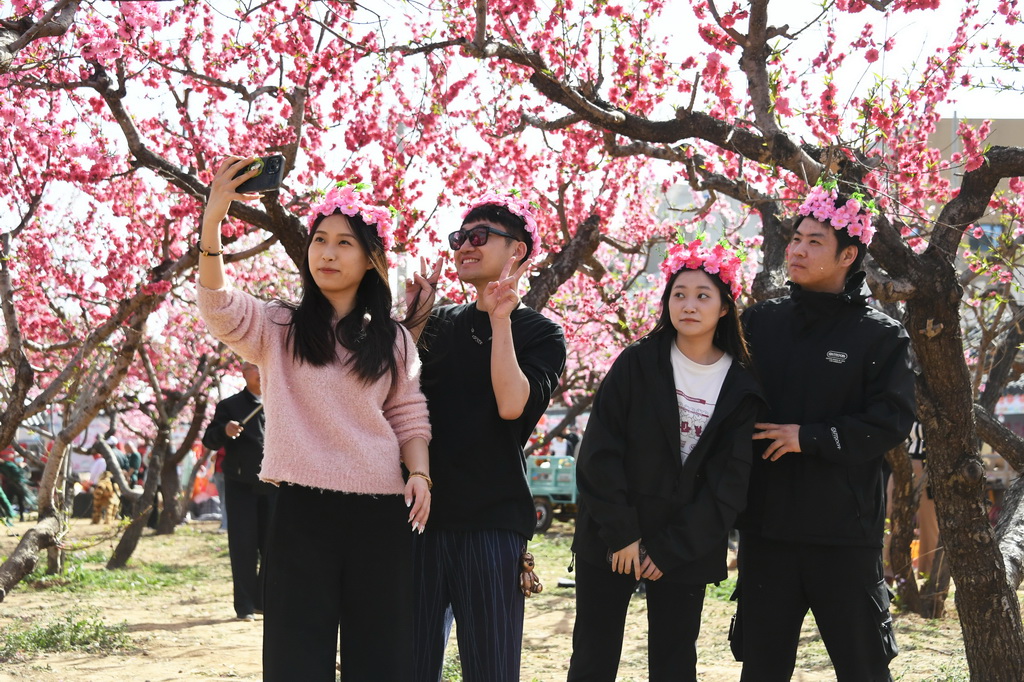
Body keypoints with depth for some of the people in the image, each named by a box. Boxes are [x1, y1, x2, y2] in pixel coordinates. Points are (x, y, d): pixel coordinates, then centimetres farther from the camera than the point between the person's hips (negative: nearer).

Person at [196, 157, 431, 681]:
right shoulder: (279, 328, 4)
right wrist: (213, 218, -27)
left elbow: (408, 417, 14)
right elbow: (218, 307, -14)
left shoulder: (393, 341, 13)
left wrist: (419, 473, -6)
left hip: (379, 512, 2)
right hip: (300, 507, -2)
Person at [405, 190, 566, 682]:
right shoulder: (440, 324, 14)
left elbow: (512, 403, -14)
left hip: (492, 519, -3)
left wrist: (500, 319, -11)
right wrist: (411, 319, 2)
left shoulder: (540, 333, 4)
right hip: (422, 513, 3)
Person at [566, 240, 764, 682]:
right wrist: (621, 533, -12)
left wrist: (670, 549, -9)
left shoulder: (741, 388, 1)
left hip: (684, 552, 1)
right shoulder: (638, 364, -2)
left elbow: (730, 481, -3)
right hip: (611, 541, -1)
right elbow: (599, 452, -6)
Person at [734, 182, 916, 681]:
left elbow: (892, 422, -11)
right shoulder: (760, 323, 8)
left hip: (846, 532, -3)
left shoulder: (881, 336, -3)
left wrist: (810, 438, -16)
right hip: (766, 528, 3)